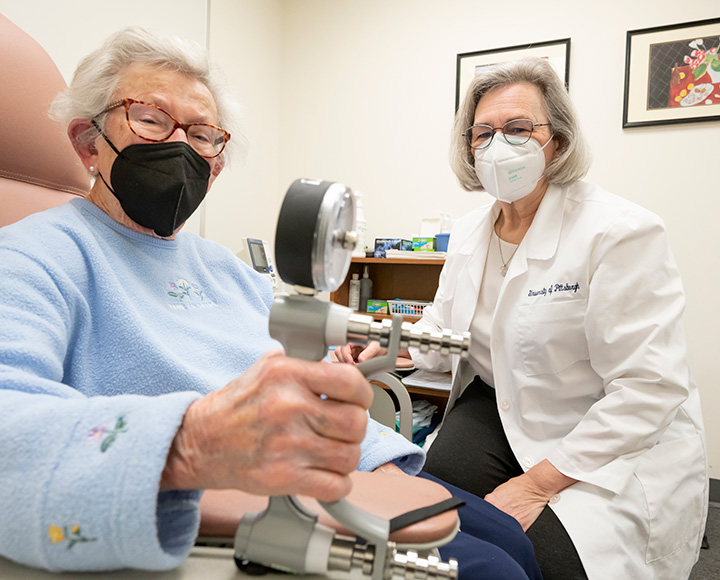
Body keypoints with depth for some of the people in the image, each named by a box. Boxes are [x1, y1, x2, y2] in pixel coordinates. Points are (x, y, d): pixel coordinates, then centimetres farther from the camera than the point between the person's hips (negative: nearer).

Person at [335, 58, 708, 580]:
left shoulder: (622, 233, -18)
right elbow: (445, 328, 14)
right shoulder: (469, 233, 5)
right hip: (502, 410, 5)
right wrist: (385, 344, -9)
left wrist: (538, 483, -24)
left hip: (622, 451, -4)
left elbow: (649, 387, -21)